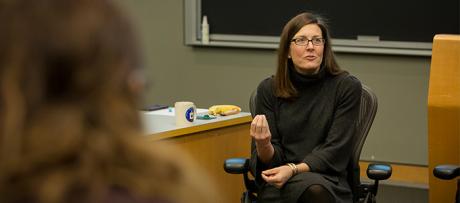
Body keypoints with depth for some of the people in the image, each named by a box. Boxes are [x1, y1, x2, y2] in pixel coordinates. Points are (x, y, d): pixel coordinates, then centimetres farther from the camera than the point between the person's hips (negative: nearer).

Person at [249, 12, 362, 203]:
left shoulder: (347, 86, -2)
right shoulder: (269, 89, 4)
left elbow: (336, 150, -6)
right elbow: (270, 160, 2)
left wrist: (294, 170, -21)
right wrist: (263, 145, -21)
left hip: (327, 181, 0)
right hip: (278, 182, 0)